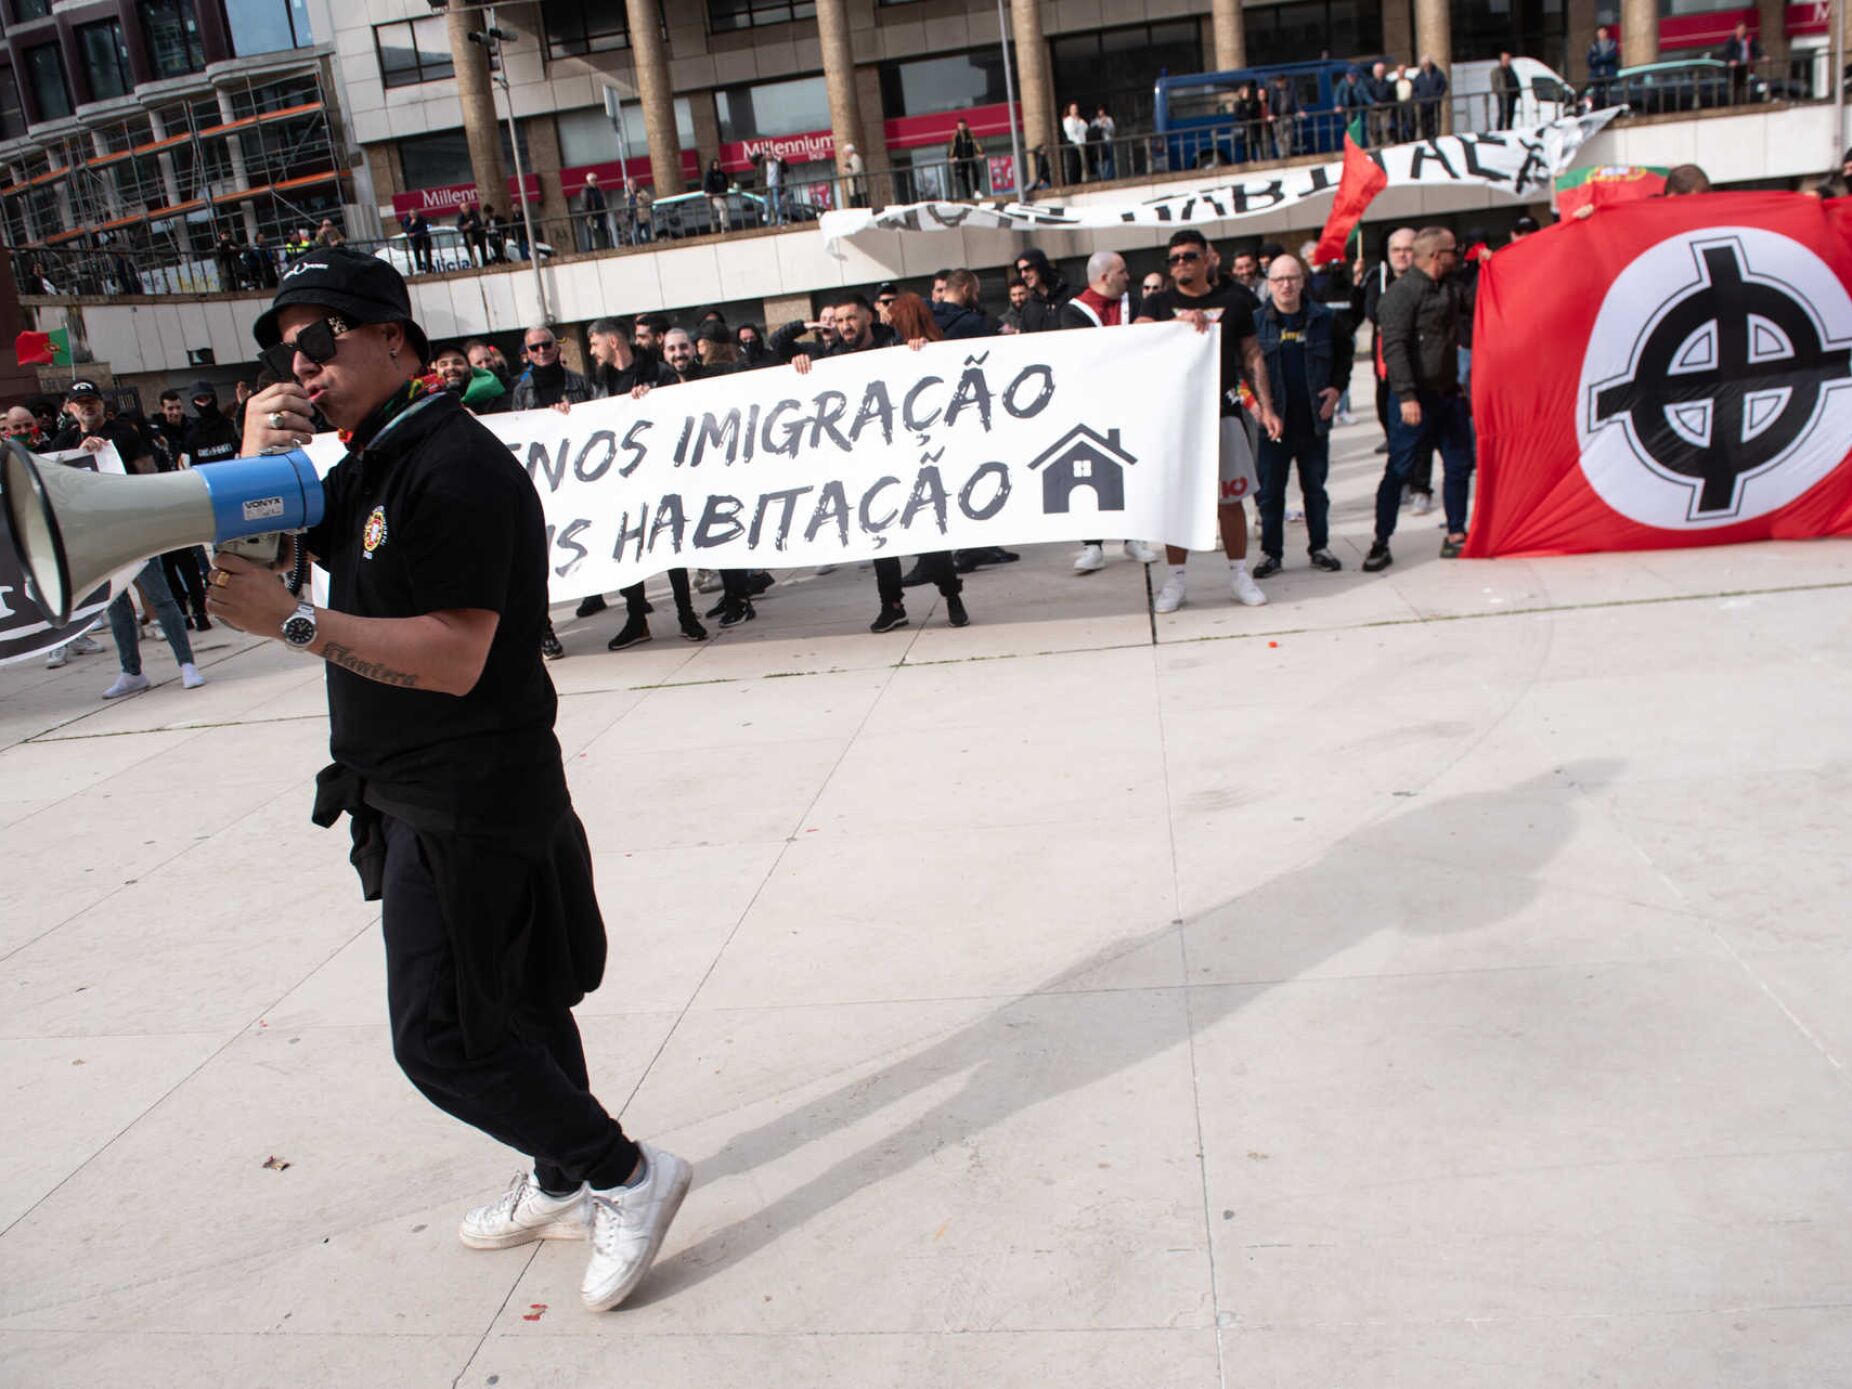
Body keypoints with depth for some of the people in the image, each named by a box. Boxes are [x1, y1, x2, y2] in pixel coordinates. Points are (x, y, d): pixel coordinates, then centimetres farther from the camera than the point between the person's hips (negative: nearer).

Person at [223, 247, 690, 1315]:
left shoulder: (454, 467, -20)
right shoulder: (373, 465, 13)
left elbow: (454, 658, -27)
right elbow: (279, 549, 16)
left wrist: (293, 620, -29)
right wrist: (255, 470, -2)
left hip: (466, 805, -10)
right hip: (422, 796, 10)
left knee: (443, 1037, -4)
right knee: (512, 1000, 20)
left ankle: (627, 1175, 10)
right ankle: (565, 1185, 36)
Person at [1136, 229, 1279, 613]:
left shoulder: (1233, 301, 8)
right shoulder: (1159, 304, 8)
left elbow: (1252, 357, 10)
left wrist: (1265, 407, 4)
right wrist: (1180, 321, -27)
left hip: (1223, 411, 0)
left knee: (1230, 498, 4)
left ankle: (1239, 573, 14)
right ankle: (1175, 578, 10)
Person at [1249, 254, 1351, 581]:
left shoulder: (1324, 319, 3)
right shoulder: (1255, 322, -2)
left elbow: (1344, 353, 16)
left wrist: (1337, 387, 4)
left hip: (1314, 421, 1)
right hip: (1273, 422, -1)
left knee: (1316, 489, 11)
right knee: (1271, 491, 3)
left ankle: (1320, 546, 23)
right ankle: (1271, 552, 12)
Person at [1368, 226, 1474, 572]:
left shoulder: (1450, 289, 15)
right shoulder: (1402, 292, -12)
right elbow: (1394, 347, -20)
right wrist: (1406, 396, -25)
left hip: (1448, 395, 8)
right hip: (1416, 398, -8)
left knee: (1459, 465, 10)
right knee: (1398, 470, -4)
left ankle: (1456, 536, 21)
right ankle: (1381, 544, 3)